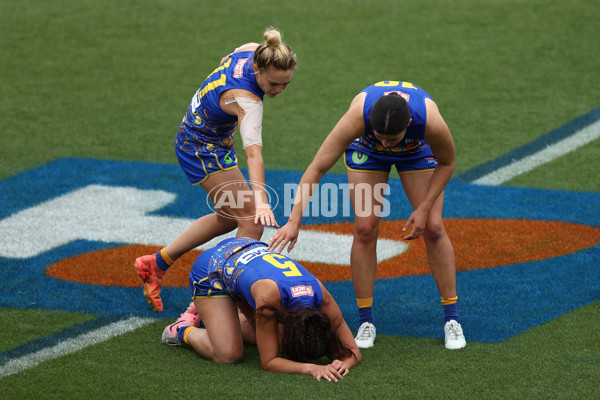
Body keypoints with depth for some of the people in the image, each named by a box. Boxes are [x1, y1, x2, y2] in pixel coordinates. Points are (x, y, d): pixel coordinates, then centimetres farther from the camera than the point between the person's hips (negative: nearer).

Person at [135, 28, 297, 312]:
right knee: (252, 221, -14)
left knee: (228, 218, 22)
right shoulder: (246, 100, -37)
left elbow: (225, 63, 9)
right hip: (202, 150, -10)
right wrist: (261, 201, -61)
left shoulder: (251, 50, -14)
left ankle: (155, 264, 32)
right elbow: (253, 153, -50)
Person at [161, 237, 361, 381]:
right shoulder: (269, 296, -44)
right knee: (228, 355, -19)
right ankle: (184, 330, 11)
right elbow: (268, 361, -34)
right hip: (211, 270, -6)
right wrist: (310, 368, -48)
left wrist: (343, 363, -42)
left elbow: (353, 352, -19)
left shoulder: (322, 297, -29)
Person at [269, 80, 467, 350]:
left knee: (433, 228, -8)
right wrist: (294, 221, -44)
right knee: (365, 228, -11)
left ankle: (452, 319, 4)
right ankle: (366, 321, 0)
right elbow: (316, 168, -39)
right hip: (365, 149, 0)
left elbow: (447, 163, -19)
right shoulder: (357, 118, -44)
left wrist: (424, 208, -22)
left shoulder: (431, 122, -42)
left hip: (418, 149, 0)